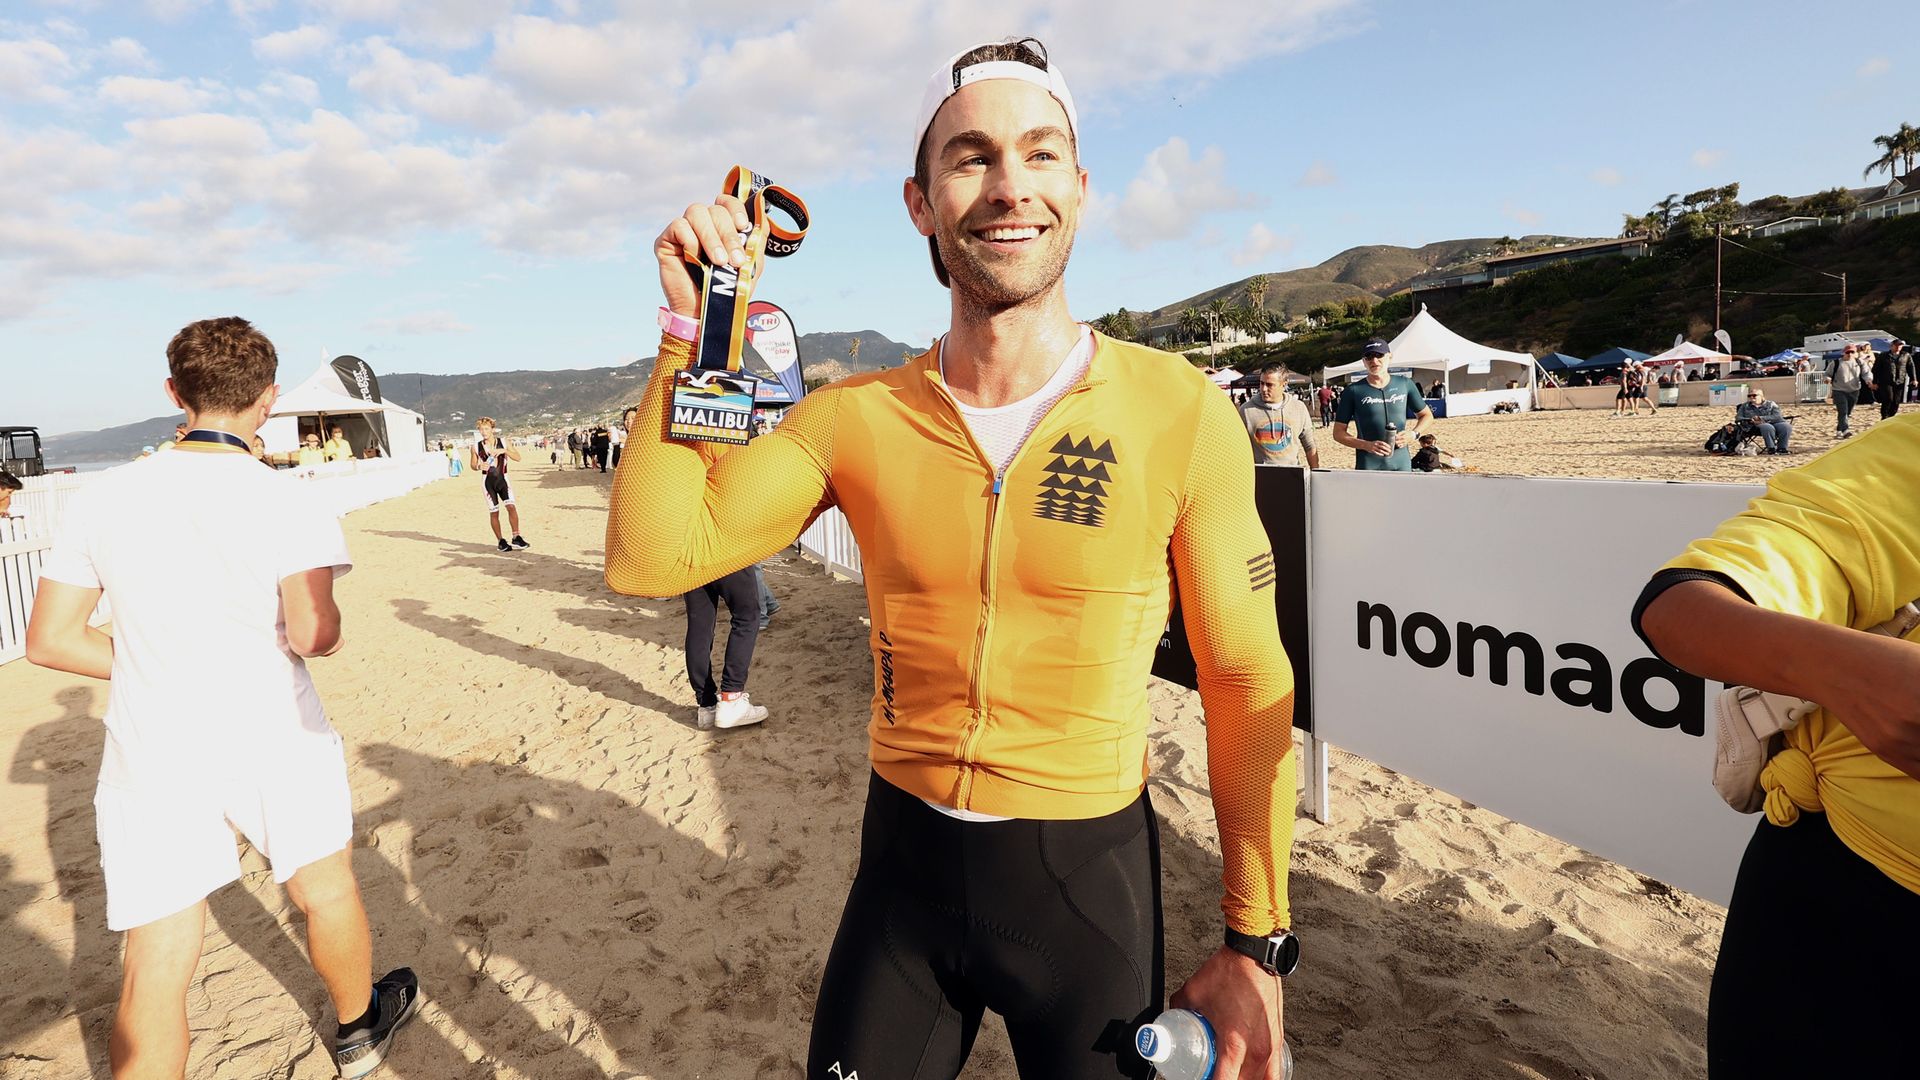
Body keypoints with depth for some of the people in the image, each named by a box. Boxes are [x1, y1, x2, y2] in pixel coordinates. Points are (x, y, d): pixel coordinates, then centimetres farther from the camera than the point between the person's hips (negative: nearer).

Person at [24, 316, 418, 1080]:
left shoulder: (101, 498, 0)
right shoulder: (290, 506, -13)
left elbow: (49, 639, 2)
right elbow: (314, 633, -23)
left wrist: (155, 669, 13)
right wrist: (326, 628, -1)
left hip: (153, 752, 3)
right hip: (273, 738, -2)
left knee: (156, 965, 8)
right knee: (325, 893, 21)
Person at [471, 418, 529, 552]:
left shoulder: (503, 442, 1)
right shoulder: (476, 446, 2)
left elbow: (518, 457, -2)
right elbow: (472, 465, 11)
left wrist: (504, 451, -17)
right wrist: (479, 466, -12)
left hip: (502, 479, 0)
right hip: (488, 480, 0)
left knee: (511, 506, -16)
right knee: (494, 512, 1)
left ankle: (516, 538, -11)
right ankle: (500, 541, 11)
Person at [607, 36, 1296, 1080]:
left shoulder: (1181, 414, -13)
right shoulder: (857, 416, -7)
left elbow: (1248, 688, -7)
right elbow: (649, 555, -11)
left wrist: (1257, 946, -3)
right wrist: (691, 327, -17)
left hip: (1088, 875, -1)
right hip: (905, 860, 2)